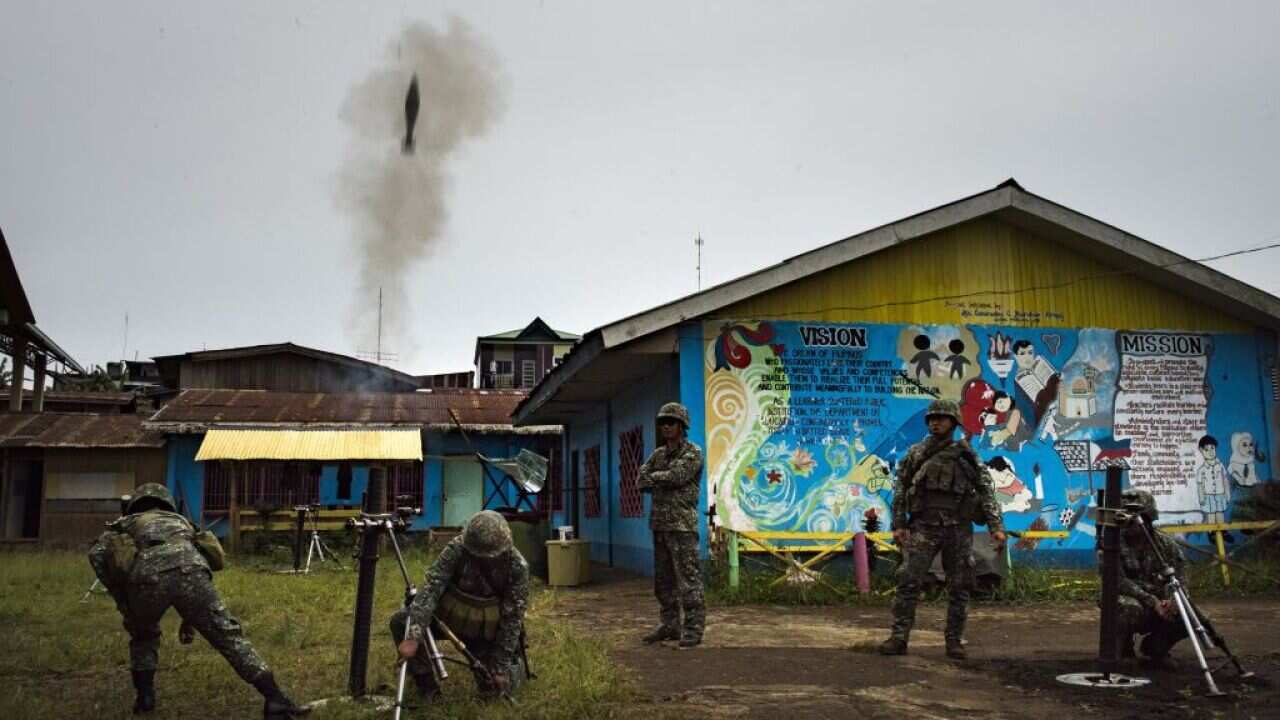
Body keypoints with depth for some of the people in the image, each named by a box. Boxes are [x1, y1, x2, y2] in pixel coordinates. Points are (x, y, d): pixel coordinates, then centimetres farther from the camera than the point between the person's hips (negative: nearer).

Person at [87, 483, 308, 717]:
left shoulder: (124, 524, 37)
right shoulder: (180, 521, 45)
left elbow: (97, 554, 16)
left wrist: (120, 598, 22)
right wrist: (190, 618, 48)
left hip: (147, 574, -1)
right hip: (188, 569, 1)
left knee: (143, 635, 32)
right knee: (227, 634, 5)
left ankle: (144, 696, 27)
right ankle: (275, 699, -3)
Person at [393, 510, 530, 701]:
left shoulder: (517, 566, -25)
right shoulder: (456, 549, -25)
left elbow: (513, 616, -17)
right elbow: (430, 588, -31)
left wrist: (502, 664, -16)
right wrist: (413, 636, -40)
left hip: (487, 628, -1)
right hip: (451, 614, 1)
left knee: (498, 689, -7)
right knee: (400, 622, -20)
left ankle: (515, 660, 28)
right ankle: (426, 684, -1)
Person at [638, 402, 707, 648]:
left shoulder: (692, 453, -5)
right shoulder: (658, 454, 16)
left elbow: (677, 475, -19)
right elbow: (642, 481, 6)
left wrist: (654, 478, -3)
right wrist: (666, 481, -8)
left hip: (682, 524, -7)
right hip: (659, 523, 7)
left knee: (688, 578, -8)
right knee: (663, 580, 12)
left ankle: (693, 629, -5)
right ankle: (669, 625, 20)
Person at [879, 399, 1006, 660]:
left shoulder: (966, 455, 5)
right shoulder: (915, 453, 7)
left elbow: (986, 492, 3)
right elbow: (900, 490, 7)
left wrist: (996, 527, -7)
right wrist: (898, 525, -2)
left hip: (958, 530, 1)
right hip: (923, 527, 0)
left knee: (960, 589, 4)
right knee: (908, 582, -7)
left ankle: (955, 641, 15)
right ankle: (898, 638, -2)